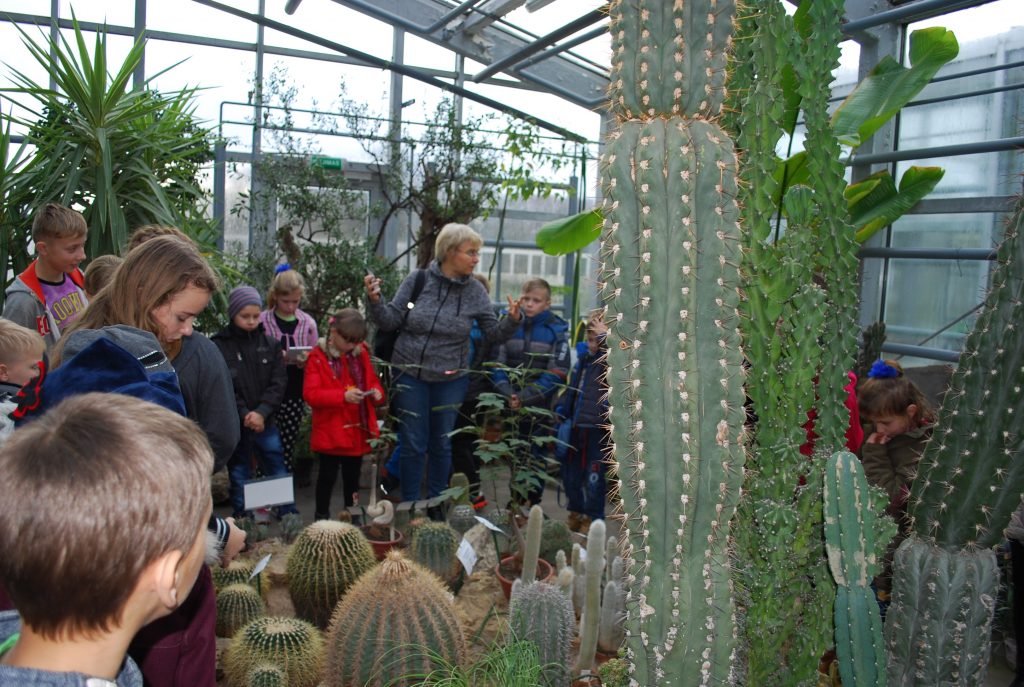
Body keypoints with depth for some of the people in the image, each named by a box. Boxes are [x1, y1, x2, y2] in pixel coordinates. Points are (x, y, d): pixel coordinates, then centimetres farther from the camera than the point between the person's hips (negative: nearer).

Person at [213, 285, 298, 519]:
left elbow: (278, 382, -2)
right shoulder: (219, 346, -6)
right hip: (235, 425, -2)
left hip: (266, 422, 2)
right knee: (239, 475, 10)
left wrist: (262, 412, -14)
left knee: (278, 471, 8)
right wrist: (244, 415, -16)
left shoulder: (270, 344, 4)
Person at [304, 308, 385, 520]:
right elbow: (310, 394, -18)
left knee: (353, 476, 18)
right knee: (328, 475, 9)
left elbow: (373, 381, 13)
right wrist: (343, 396, -26)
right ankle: (322, 517, 24)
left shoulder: (361, 354, 4)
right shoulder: (318, 357, -11)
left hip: (358, 431, 5)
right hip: (330, 433, -5)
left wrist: (377, 392, -10)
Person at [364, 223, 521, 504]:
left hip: (451, 380, 2)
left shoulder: (475, 291, -3)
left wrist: (512, 320, -19)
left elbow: (494, 333, 0)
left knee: (442, 446, 13)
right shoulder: (417, 280, -6)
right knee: (413, 445, 5)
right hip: (410, 375, -1)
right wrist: (376, 300, -21)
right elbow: (391, 321, -3)